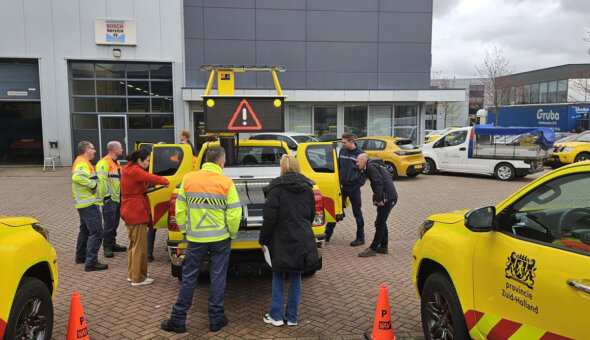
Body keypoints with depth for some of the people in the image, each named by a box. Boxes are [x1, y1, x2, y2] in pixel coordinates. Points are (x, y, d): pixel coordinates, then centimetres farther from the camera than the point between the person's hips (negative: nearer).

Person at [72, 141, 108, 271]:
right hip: (89, 204, -11)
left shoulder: (81, 162, 19)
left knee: (85, 230, 24)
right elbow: (77, 177, -34)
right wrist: (93, 184, -25)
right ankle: (91, 263, -12)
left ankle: (80, 256, 37)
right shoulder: (83, 163, -16)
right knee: (96, 232, -12)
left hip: (84, 204, 11)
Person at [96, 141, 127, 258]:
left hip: (118, 199, 10)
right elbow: (102, 180, -20)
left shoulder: (116, 163, 20)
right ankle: (107, 248, 2)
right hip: (110, 199, -10)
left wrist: (122, 195, 23)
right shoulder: (104, 163, -13)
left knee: (115, 224, 16)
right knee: (109, 225, -5)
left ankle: (112, 244, 26)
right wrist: (106, 195, -22)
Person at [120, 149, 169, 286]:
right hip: (136, 212, -11)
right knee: (140, 246, -1)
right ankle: (138, 278, 7)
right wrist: (166, 181, -7)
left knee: (134, 243, 21)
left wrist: (145, 188, -2)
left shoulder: (128, 169, 13)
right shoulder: (134, 171, -19)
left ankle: (131, 274, 31)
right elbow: (152, 178, -21)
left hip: (129, 212, 11)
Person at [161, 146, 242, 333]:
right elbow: (234, 214, -9)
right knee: (217, 279, 10)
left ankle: (178, 320, 19)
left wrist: (184, 229, 14)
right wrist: (233, 233, 7)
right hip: (220, 238, -1)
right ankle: (216, 319, 20)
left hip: (195, 238, 2)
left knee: (188, 279, 12)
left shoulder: (188, 179, -3)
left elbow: (180, 210, 2)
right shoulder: (226, 183, -10)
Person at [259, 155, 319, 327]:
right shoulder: (307, 187, 4)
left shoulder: (277, 187, -12)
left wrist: (263, 240, -2)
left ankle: (276, 316, 18)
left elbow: (270, 217, -13)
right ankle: (292, 317, 20)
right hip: (302, 240, 4)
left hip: (282, 241, -4)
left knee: (278, 277, 12)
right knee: (295, 277, 13)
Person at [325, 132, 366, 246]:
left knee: (357, 213, 6)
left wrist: (360, 183, -9)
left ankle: (360, 238, 18)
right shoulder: (342, 151, 4)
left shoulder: (360, 153, -9)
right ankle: (327, 235, 17)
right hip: (342, 186, 4)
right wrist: (339, 180, 7)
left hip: (354, 188, -4)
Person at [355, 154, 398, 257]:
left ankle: (373, 249, 1)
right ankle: (383, 247, 24)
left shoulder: (371, 166, -10)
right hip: (389, 198, 10)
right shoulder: (375, 165, 21)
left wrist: (378, 199, -18)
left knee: (380, 223, -5)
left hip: (388, 198, -10)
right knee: (381, 222, 17)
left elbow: (378, 182, -20)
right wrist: (377, 199, 14)